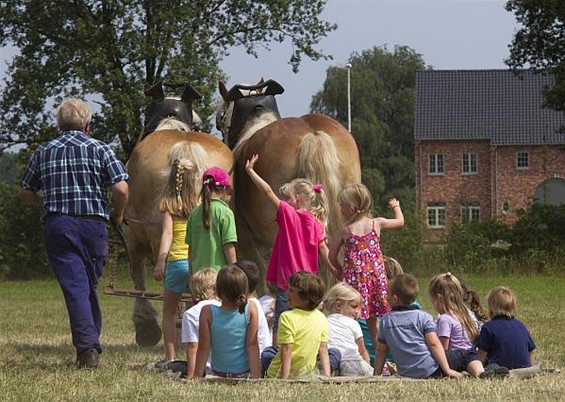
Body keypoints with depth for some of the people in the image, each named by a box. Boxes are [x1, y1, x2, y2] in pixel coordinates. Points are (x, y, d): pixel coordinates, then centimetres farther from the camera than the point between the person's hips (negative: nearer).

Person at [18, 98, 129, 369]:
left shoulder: (44, 152, 9)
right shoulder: (99, 149, 2)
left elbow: (25, 191, 16)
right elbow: (121, 189, -9)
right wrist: (117, 216, 9)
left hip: (57, 225, 0)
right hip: (93, 224, 0)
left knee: (75, 287, -6)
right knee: (90, 286, 16)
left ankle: (87, 347, -18)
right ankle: (91, 343, 21)